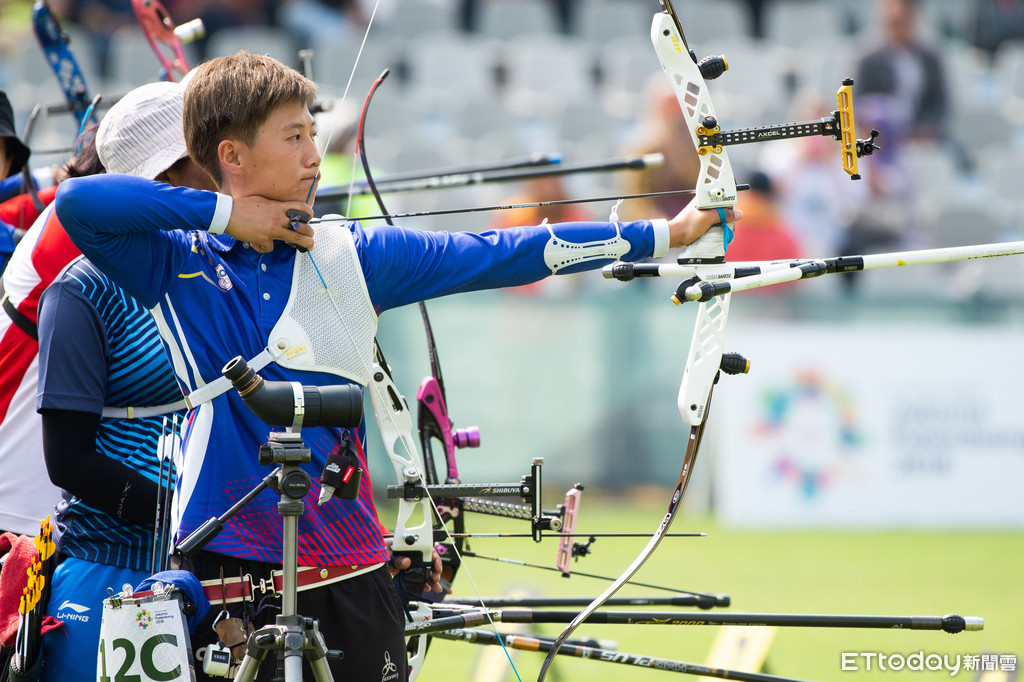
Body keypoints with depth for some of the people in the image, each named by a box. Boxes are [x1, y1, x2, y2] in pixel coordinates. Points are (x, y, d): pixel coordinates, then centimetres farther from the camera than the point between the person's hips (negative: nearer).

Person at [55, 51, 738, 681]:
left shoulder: (354, 256, 7)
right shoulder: (176, 264, -1)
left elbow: (498, 255, 9)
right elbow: (79, 202, -15)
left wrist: (663, 234, 8)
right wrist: (223, 213, -11)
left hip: (347, 566, 3)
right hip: (223, 563, -3)